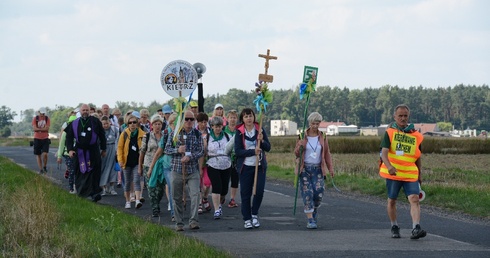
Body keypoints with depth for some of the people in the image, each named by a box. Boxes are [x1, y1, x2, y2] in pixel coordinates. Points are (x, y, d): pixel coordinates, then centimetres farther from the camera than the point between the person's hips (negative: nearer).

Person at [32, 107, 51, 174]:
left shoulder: (47, 119, 0)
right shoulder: (35, 119, -1)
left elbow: (47, 128, -12)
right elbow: (34, 128, -12)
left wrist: (38, 129, -12)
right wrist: (43, 129, -13)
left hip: (45, 139, -1)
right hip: (37, 139, 1)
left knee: (45, 154, -14)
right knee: (38, 155, 5)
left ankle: (45, 166, 8)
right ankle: (40, 169, 14)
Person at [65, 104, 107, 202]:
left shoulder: (95, 122, 0)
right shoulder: (74, 124, 5)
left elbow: (102, 136, 5)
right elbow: (69, 137, 6)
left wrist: (103, 149, 4)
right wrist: (70, 149, -7)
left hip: (93, 152, -2)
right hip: (79, 152, 2)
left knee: (94, 172, -9)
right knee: (80, 173, 8)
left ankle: (94, 193, -12)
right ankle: (81, 191, 24)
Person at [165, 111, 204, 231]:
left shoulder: (197, 134, 4)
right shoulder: (175, 133, 2)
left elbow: (201, 151, 1)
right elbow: (167, 149, 4)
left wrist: (190, 157, -16)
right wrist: (178, 150, -15)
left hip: (193, 170, 0)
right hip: (177, 170, 0)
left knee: (195, 194, -16)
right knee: (177, 198, 6)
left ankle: (194, 221, -15)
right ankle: (179, 223, 16)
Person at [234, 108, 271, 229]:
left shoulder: (260, 130, 5)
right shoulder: (239, 132, -1)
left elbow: (268, 148, 4)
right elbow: (237, 151, -8)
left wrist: (262, 141, -15)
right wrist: (253, 151, -20)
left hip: (260, 166, 1)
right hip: (245, 167, -1)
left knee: (259, 191, -6)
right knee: (245, 194, 0)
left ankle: (254, 215, 15)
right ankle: (247, 219, 10)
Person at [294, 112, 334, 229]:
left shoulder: (322, 136, 5)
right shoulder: (302, 136, 0)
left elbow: (327, 154, 10)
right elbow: (296, 153, 4)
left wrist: (330, 168, 5)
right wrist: (299, 148, -19)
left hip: (318, 169, 1)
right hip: (305, 169, -1)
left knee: (319, 192, -8)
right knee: (307, 193, -8)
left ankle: (314, 212, 21)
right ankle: (310, 219, -6)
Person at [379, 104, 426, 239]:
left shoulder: (416, 135, 7)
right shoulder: (390, 132, -1)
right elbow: (384, 152, -13)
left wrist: (420, 174, 18)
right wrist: (389, 166, -31)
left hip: (410, 175, 1)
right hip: (393, 173, -1)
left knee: (414, 199, -15)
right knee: (392, 200, 9)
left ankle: (416, 228, -23)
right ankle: (394, 227, 26)